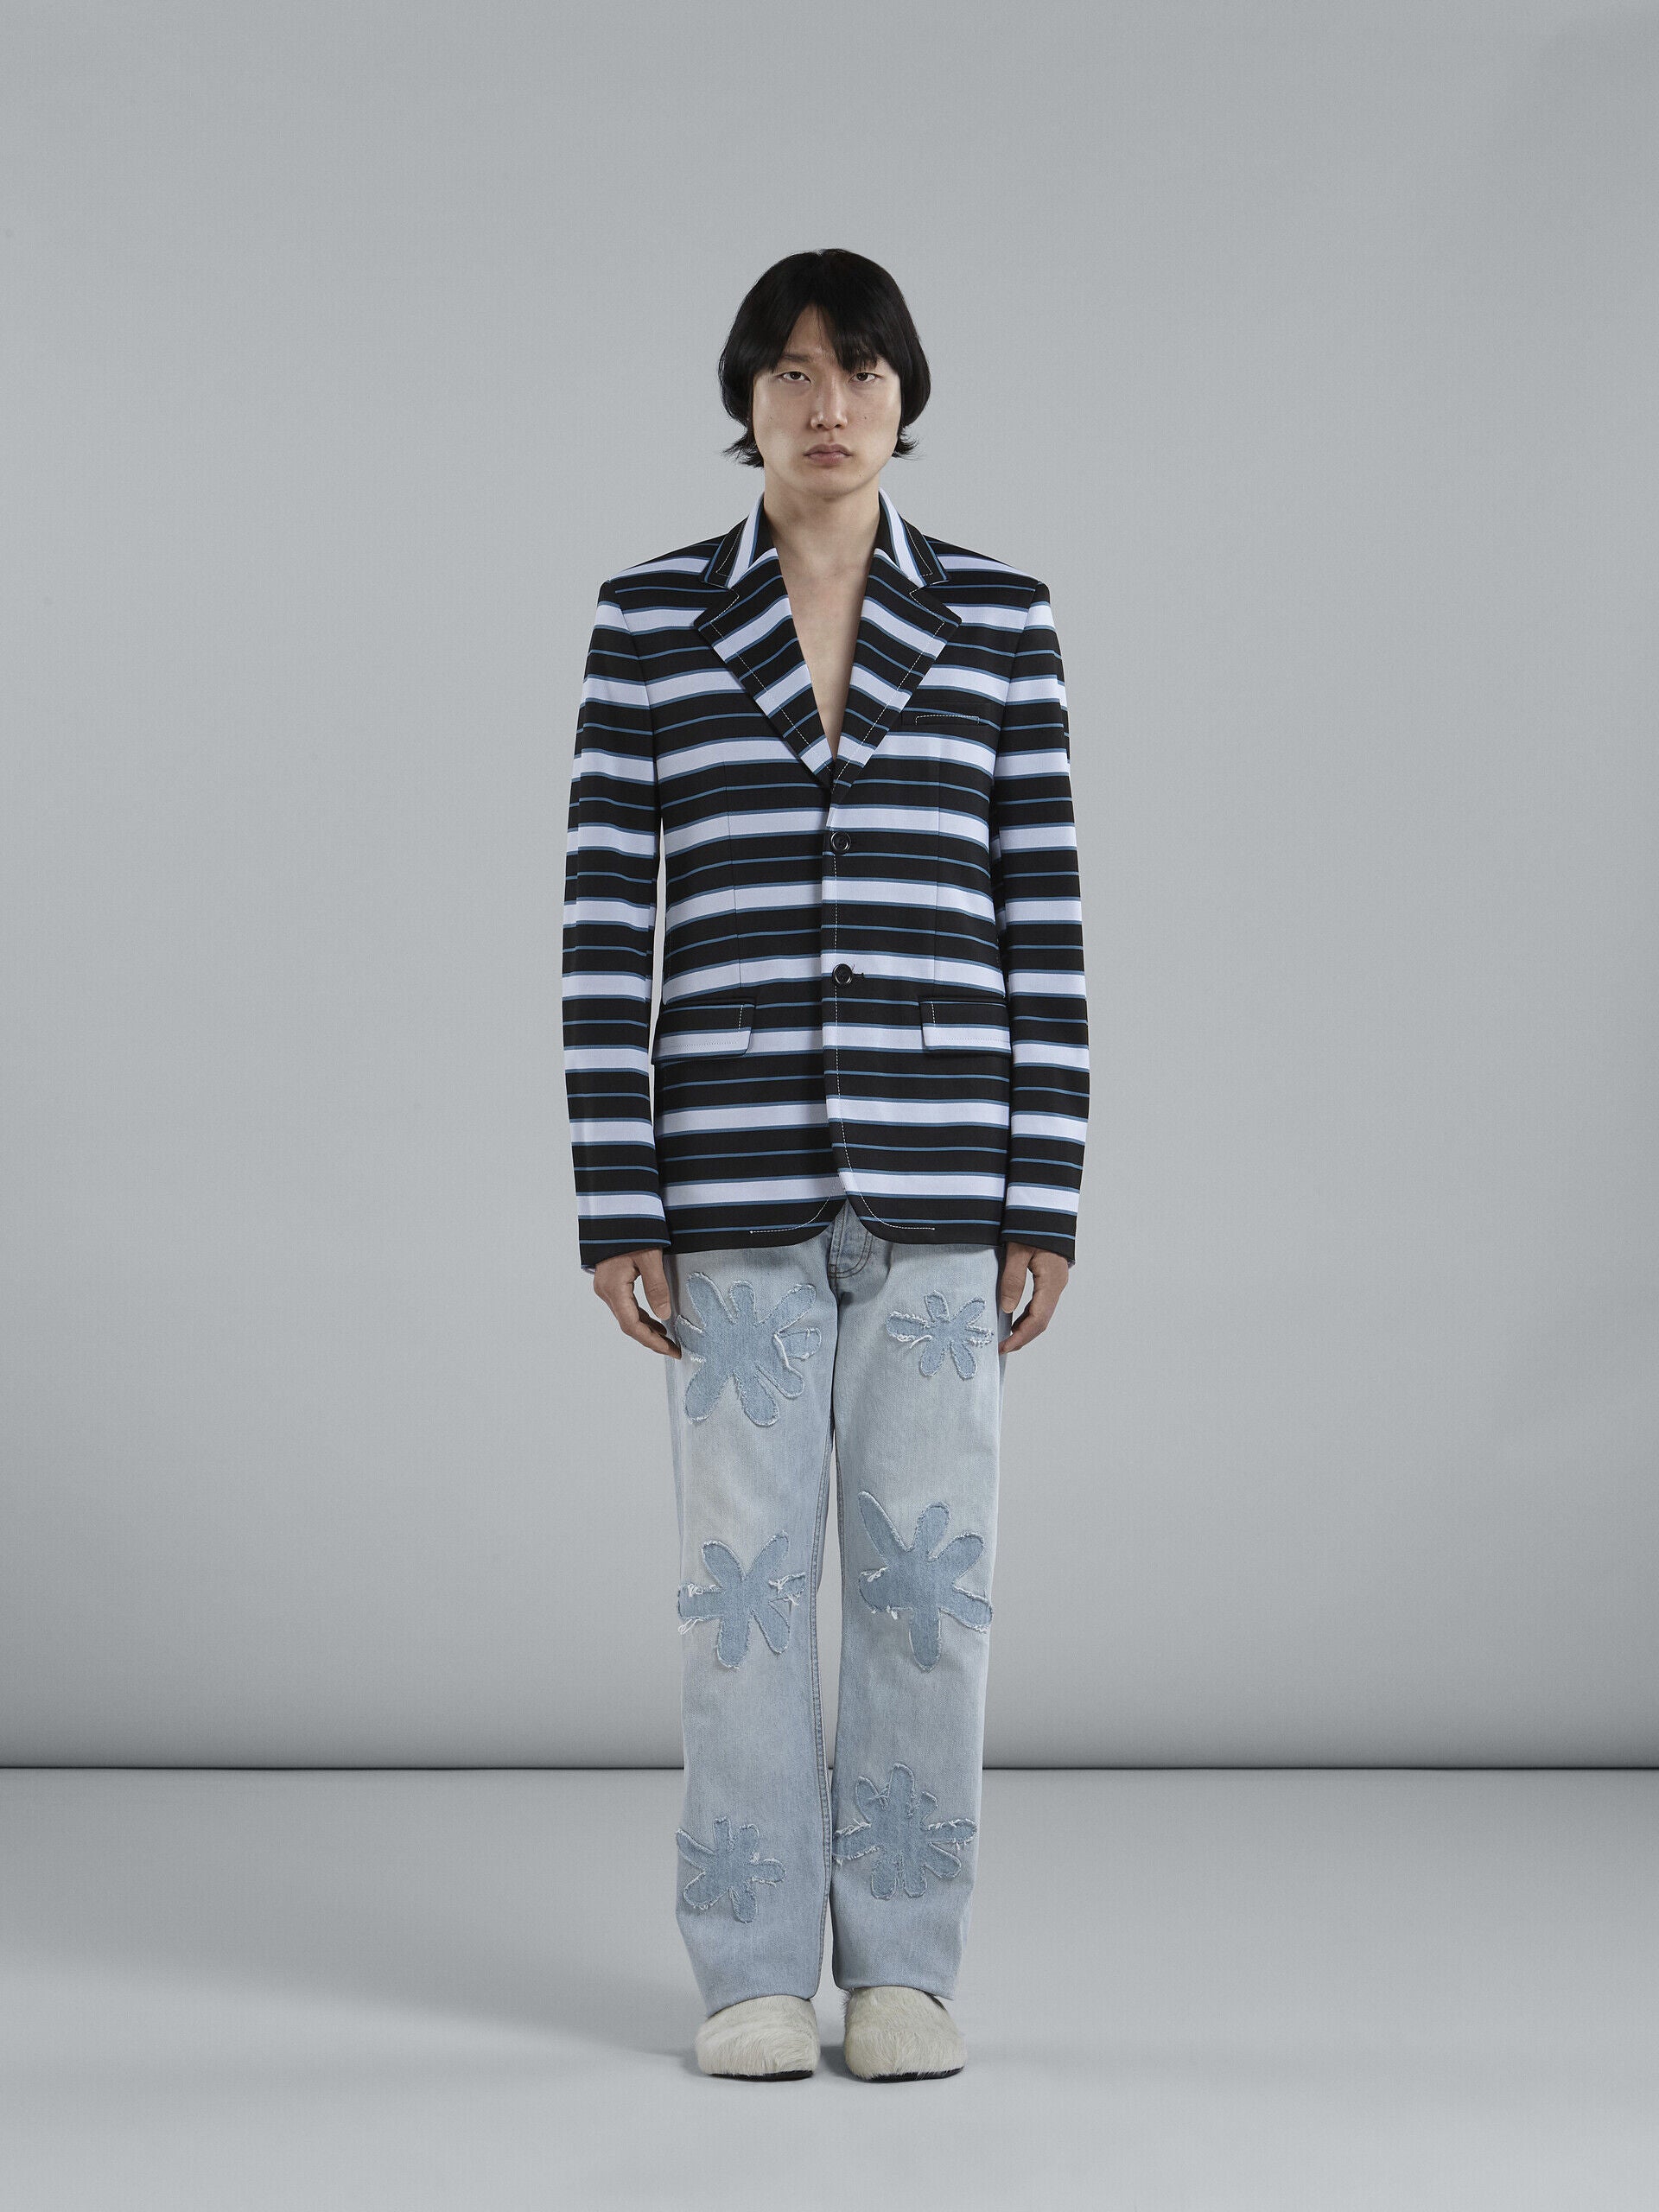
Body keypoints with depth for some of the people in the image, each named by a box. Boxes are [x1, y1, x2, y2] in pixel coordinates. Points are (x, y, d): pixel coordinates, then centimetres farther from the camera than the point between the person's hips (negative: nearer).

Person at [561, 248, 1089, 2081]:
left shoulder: (999, 617, 4)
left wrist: (1044, 1197, 0)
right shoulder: (650, 618, 2)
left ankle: (903, 1967, 16)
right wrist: (617, 1200, -4)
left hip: (940, 1170, 1)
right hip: (739, 1170, 0)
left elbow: (1041, 917, 4)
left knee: (929, 1570, 3)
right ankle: (753, 1973, 15)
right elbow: (607, 918, 1)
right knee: (744, 1573, 2)